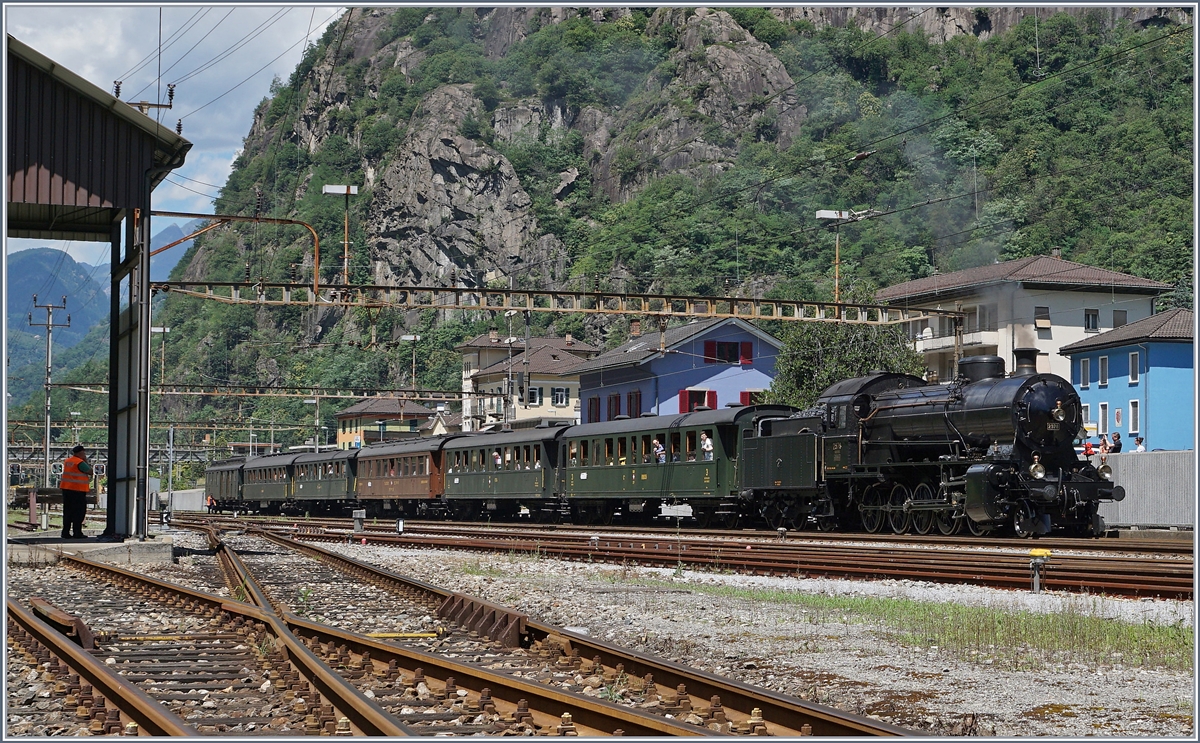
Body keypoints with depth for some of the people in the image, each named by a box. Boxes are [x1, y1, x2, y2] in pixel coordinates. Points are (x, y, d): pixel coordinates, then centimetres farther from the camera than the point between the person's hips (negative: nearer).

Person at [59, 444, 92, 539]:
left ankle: (66, 532, 10)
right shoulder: (80, 463, -14)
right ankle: (77, 532, -2)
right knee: (79, 511, -1)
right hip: (78, 490, -7)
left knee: (67, 511, 11)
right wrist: (86, 461, 2)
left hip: (66, 489, 7)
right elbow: (90, 471, -7)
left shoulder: (67, 461, 11)